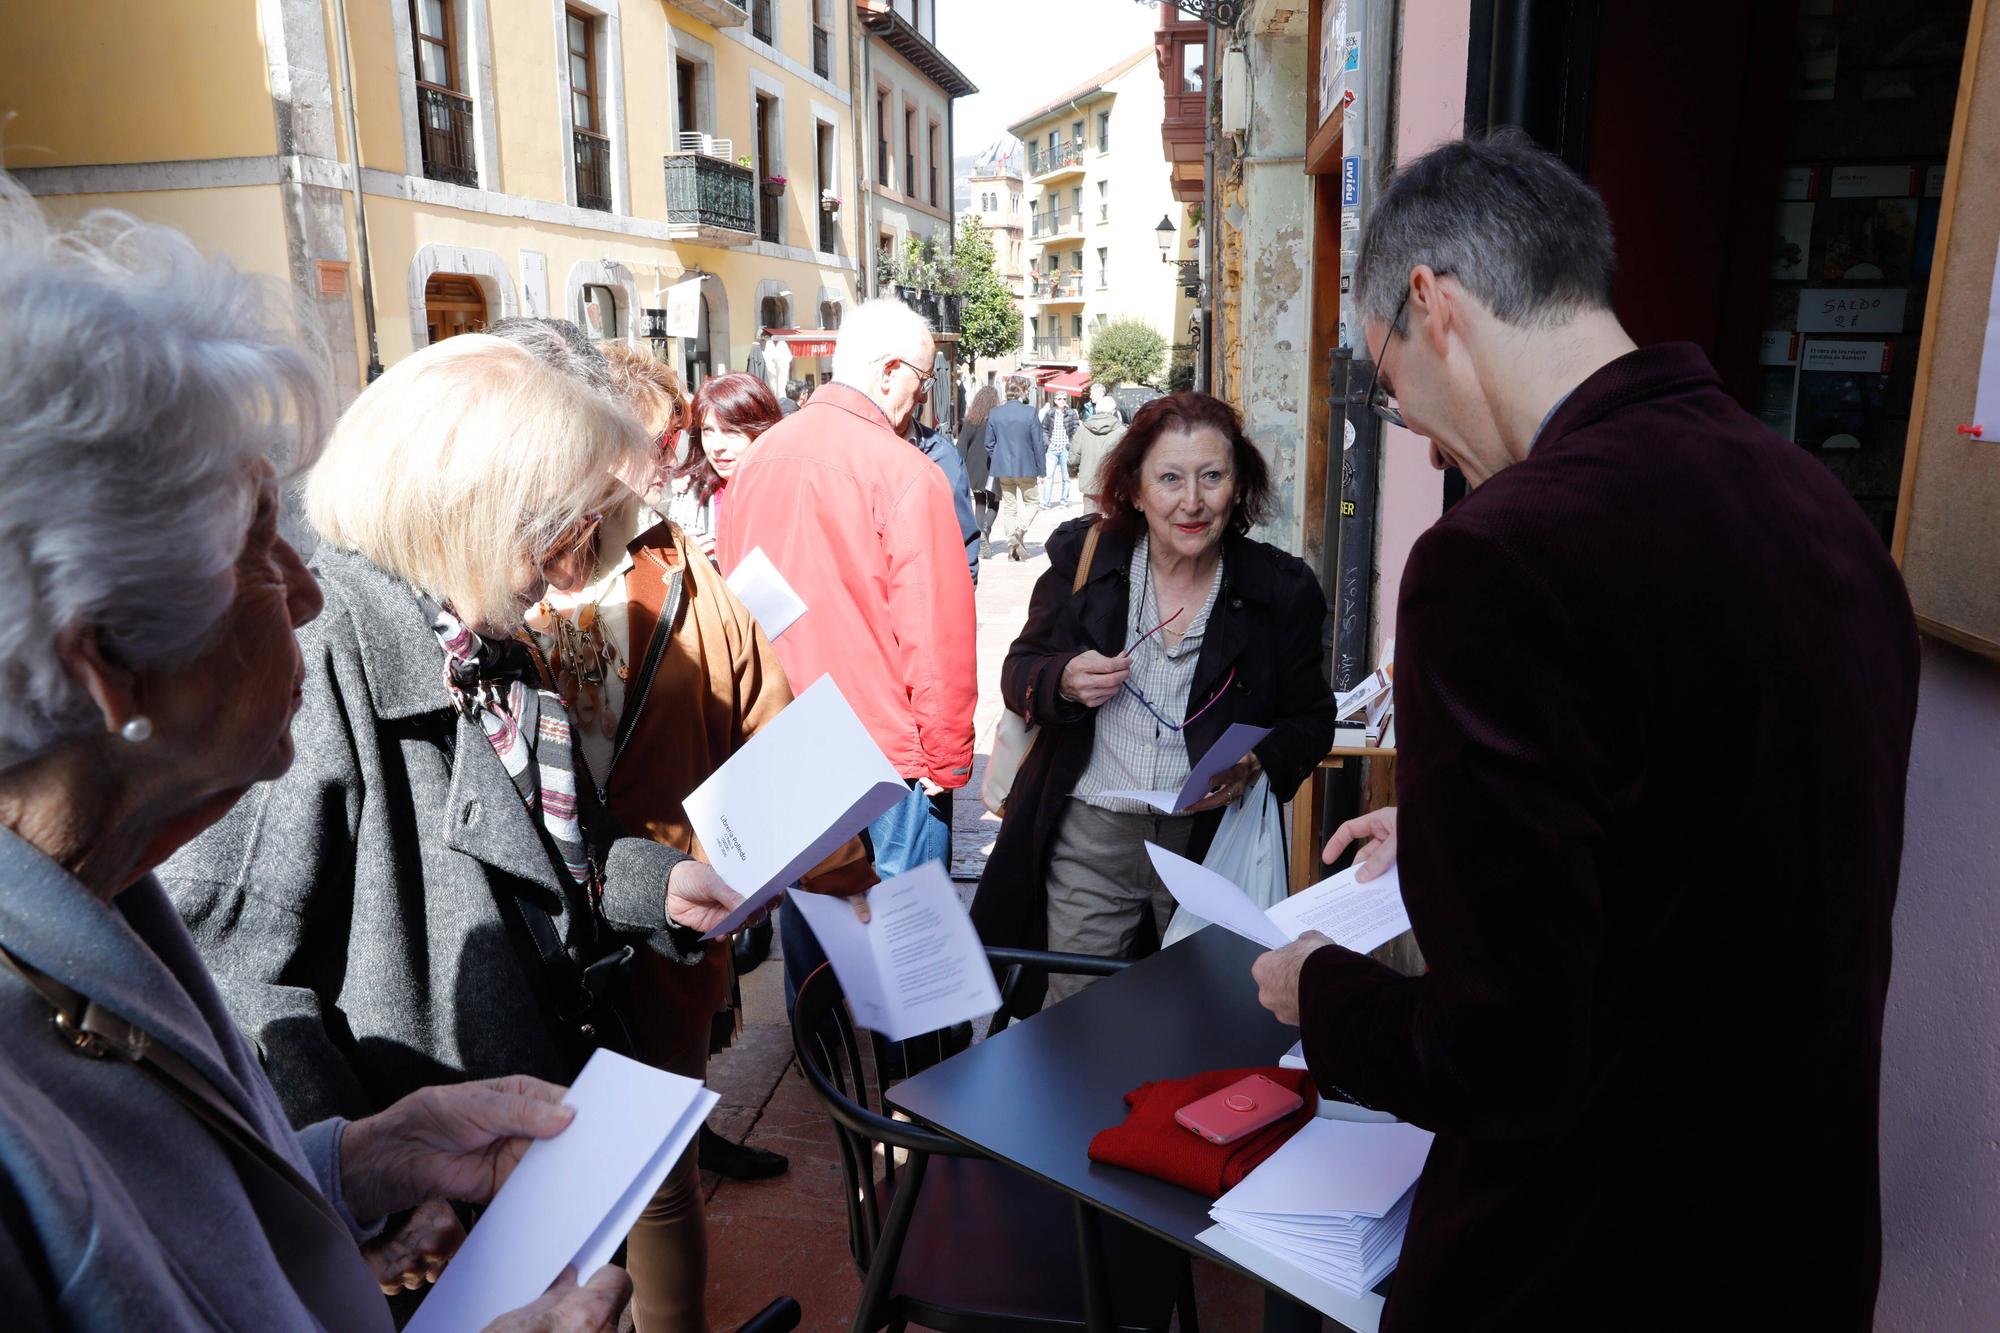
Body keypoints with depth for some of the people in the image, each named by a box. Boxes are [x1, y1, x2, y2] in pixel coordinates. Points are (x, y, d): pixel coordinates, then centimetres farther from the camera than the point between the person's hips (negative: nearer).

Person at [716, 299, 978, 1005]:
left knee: (802, 903, 20)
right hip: (882, 749, -7)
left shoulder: (758, 459, 4)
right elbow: (935, 633, -17)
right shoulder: (903, 471, -16)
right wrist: (945, 760, -6)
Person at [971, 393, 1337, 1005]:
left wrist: (1257, 765, -15)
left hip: (1213, 844, 0)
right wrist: (1064, 681, -16)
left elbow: (1311, 720, 5)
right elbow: (1018, 672, 7)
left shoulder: (1281, 589, -3)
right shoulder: (1083, 556, -1)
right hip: (1088, 841, 1)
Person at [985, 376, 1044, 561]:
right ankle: (1020, 531, -10)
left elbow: (989, 444, 3)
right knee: (1030, 502, 14)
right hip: (1026, 468, -3)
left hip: (1003, 468, 3)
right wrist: (1041, 469, 0)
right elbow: (1037, 443, -8)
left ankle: (1012, 545, 9)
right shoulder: (1030, 413, -12)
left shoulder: (995, 413, -1)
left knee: (1009, 507, 12)